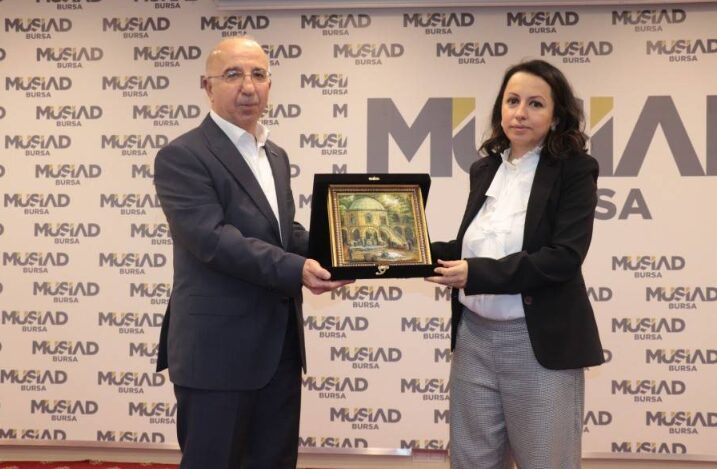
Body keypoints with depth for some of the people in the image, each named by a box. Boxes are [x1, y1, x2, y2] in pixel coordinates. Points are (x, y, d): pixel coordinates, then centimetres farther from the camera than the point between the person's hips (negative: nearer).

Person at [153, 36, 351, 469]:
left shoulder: (276, 156, 16)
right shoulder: (182, 156, -11)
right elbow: (212, 239, -21)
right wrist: (295, 270, -28)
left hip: (280, 344, 8)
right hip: (218, 348, -8)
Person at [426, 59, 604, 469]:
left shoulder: (575, 170, -7)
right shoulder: (484, 169, 10)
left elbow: (564, 258, -17)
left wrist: (476, 274, -22)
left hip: (539, 344, -5)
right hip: (474, 337, 6)